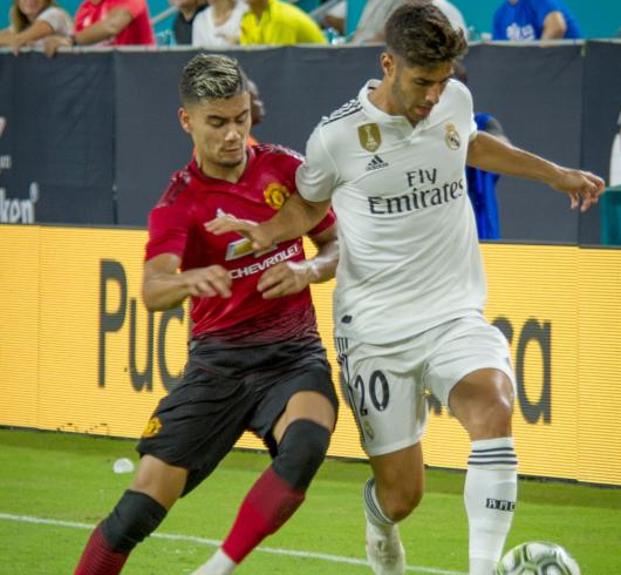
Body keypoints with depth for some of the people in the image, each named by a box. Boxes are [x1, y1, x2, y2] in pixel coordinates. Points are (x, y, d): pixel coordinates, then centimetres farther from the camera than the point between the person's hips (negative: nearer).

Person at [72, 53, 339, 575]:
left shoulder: (286, 169, 2)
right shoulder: (179, 202, -5)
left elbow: (338, 246, 13)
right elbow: (153, 291, -21)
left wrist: (308, 271, -10)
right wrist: (190, 280, -45)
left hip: (294, 355, 1)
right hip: (218, 361, -1)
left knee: (305, 445, -33)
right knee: (144, 503, -11)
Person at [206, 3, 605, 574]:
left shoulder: (455, 100, 2)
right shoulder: (337, 137, -9)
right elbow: (309, 206, 11)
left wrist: (556, 173, 32)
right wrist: (266, 231, -9)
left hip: (455, 314, 2)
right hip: (375, 328, -2)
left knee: (493, 409, -31)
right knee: (401, 495, -2)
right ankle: (380, 522, 38)